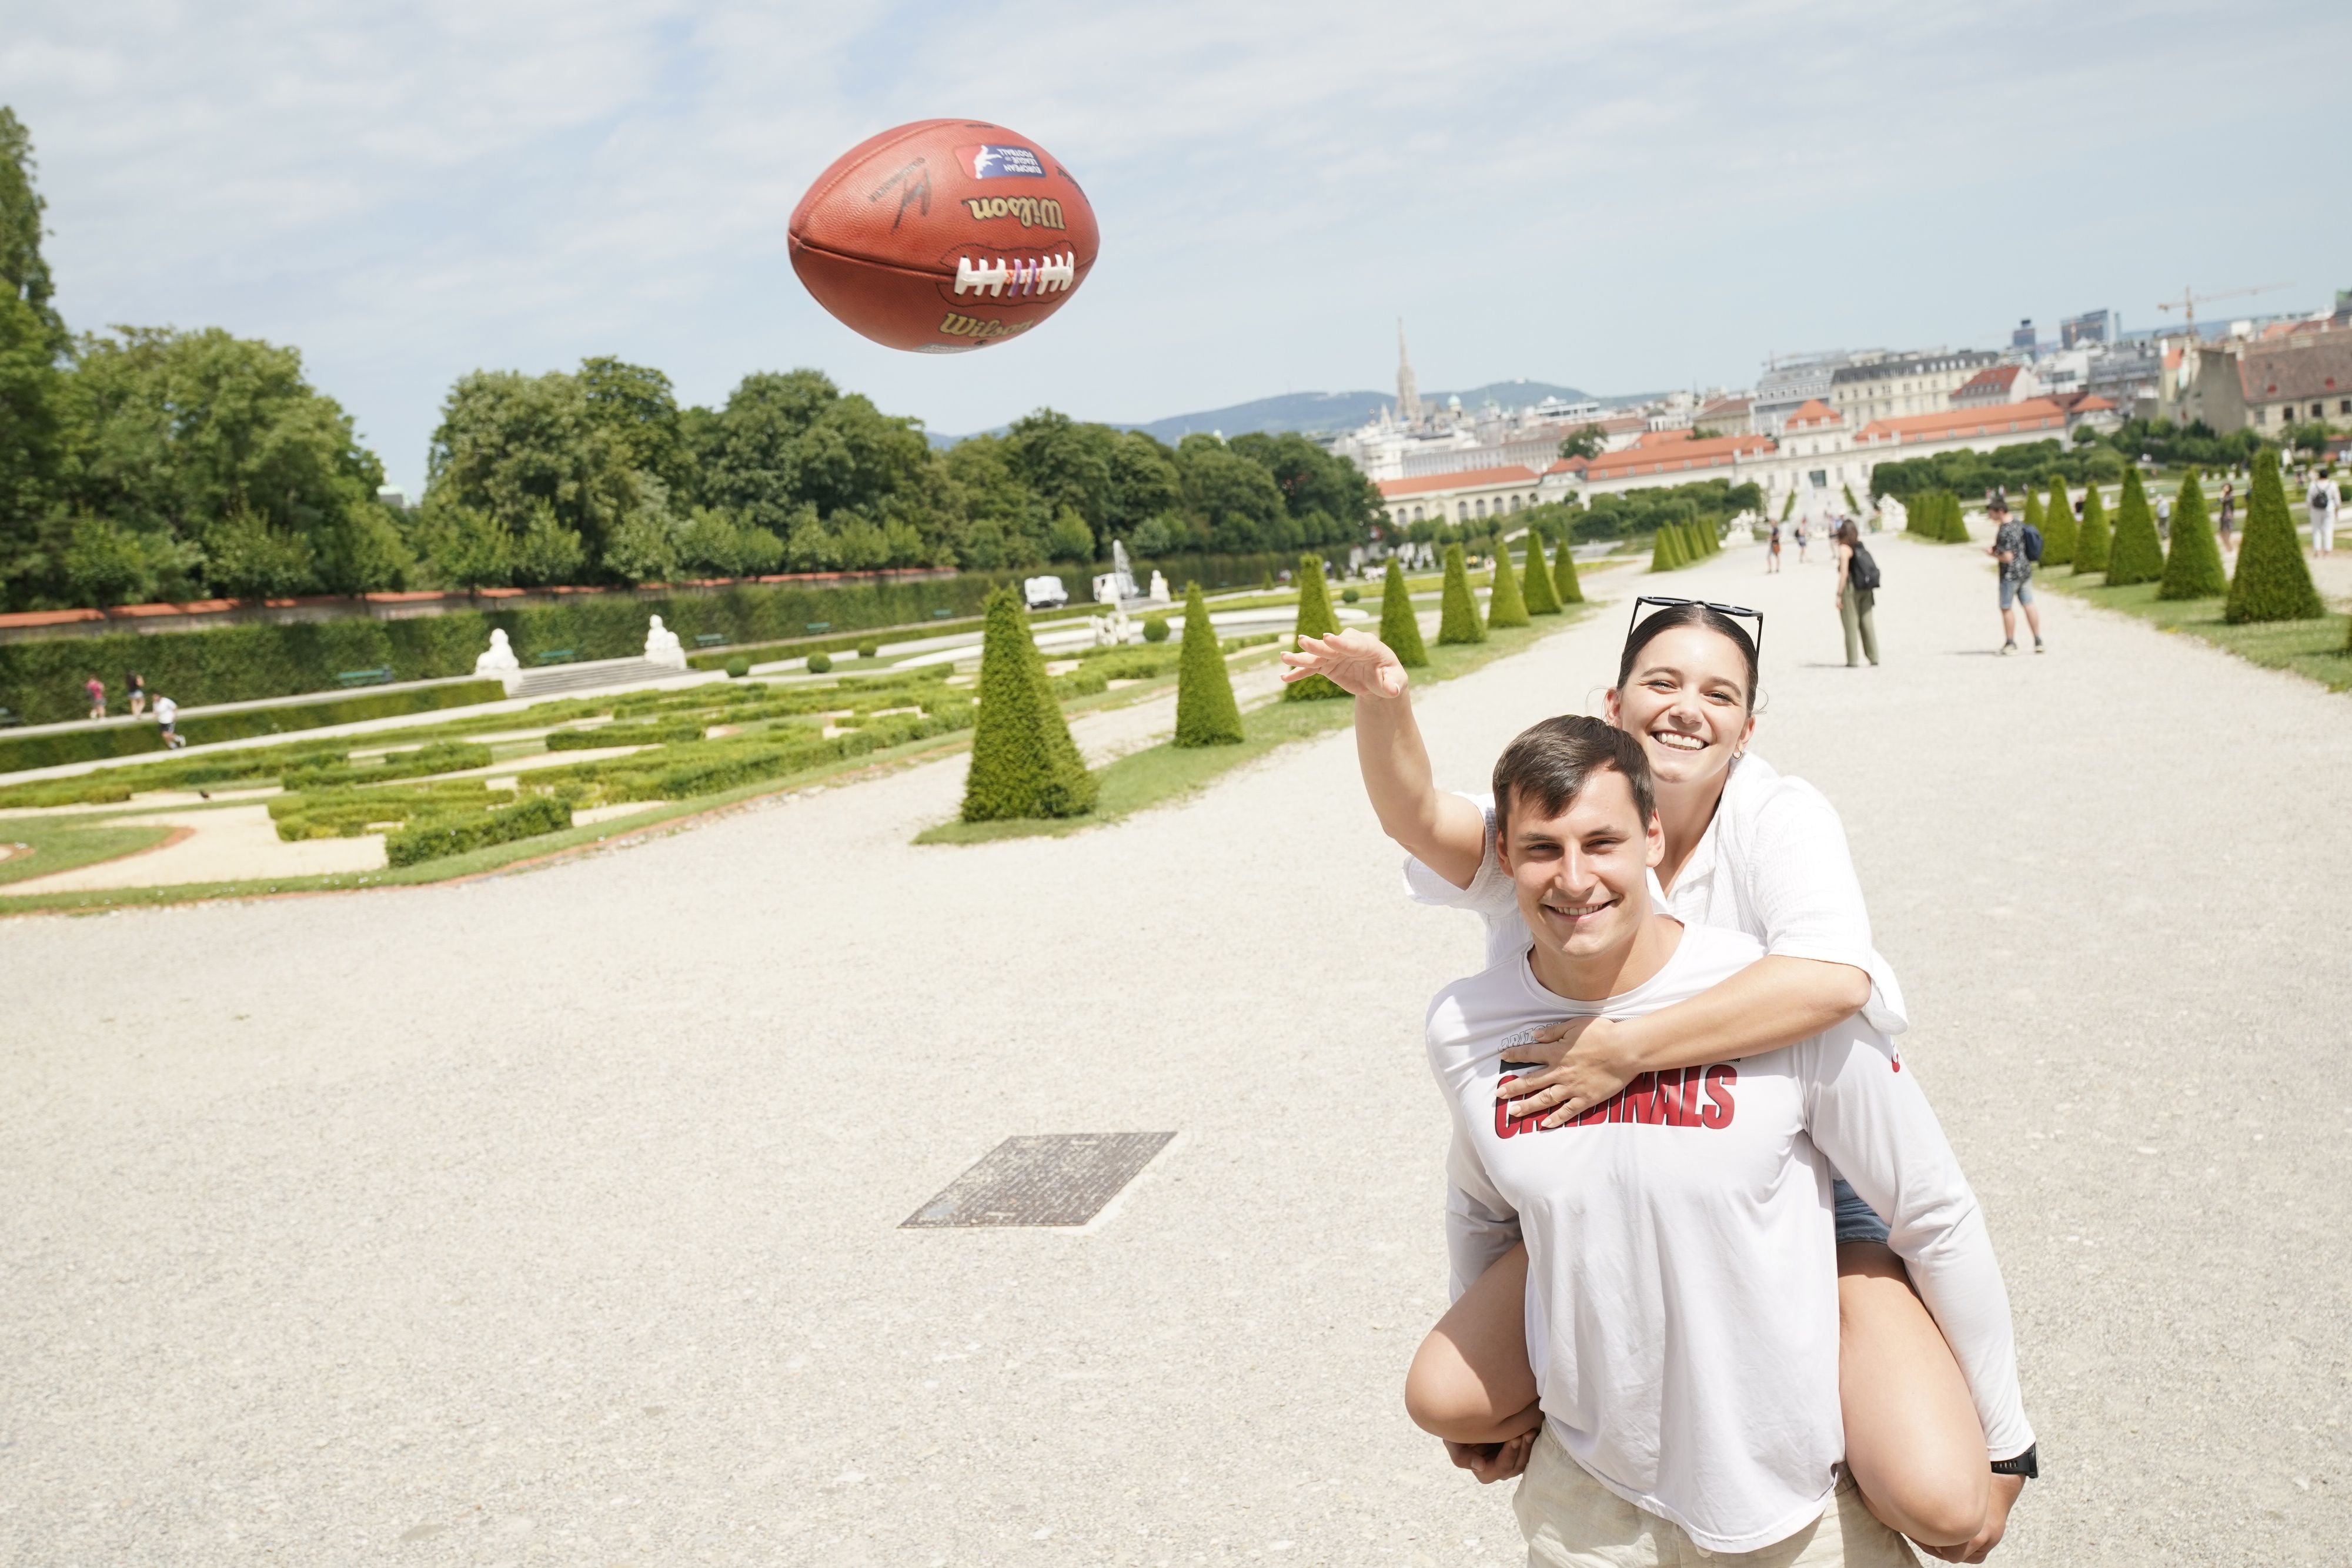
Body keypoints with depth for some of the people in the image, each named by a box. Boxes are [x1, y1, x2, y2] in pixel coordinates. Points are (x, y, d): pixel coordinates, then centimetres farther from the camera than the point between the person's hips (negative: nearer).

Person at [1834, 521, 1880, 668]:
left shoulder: (1844, 548, -9)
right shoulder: (1861, 547, 12)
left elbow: (1844, 573, -16)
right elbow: (1873, 570, 11)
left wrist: (1839, 595, -15)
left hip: (1851, 588, -6)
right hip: (1866, 589, 6)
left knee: (1851, 624, -2)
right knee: (1866, 623, 10)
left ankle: (1852, 660, -3)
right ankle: (1874, 657, 9)